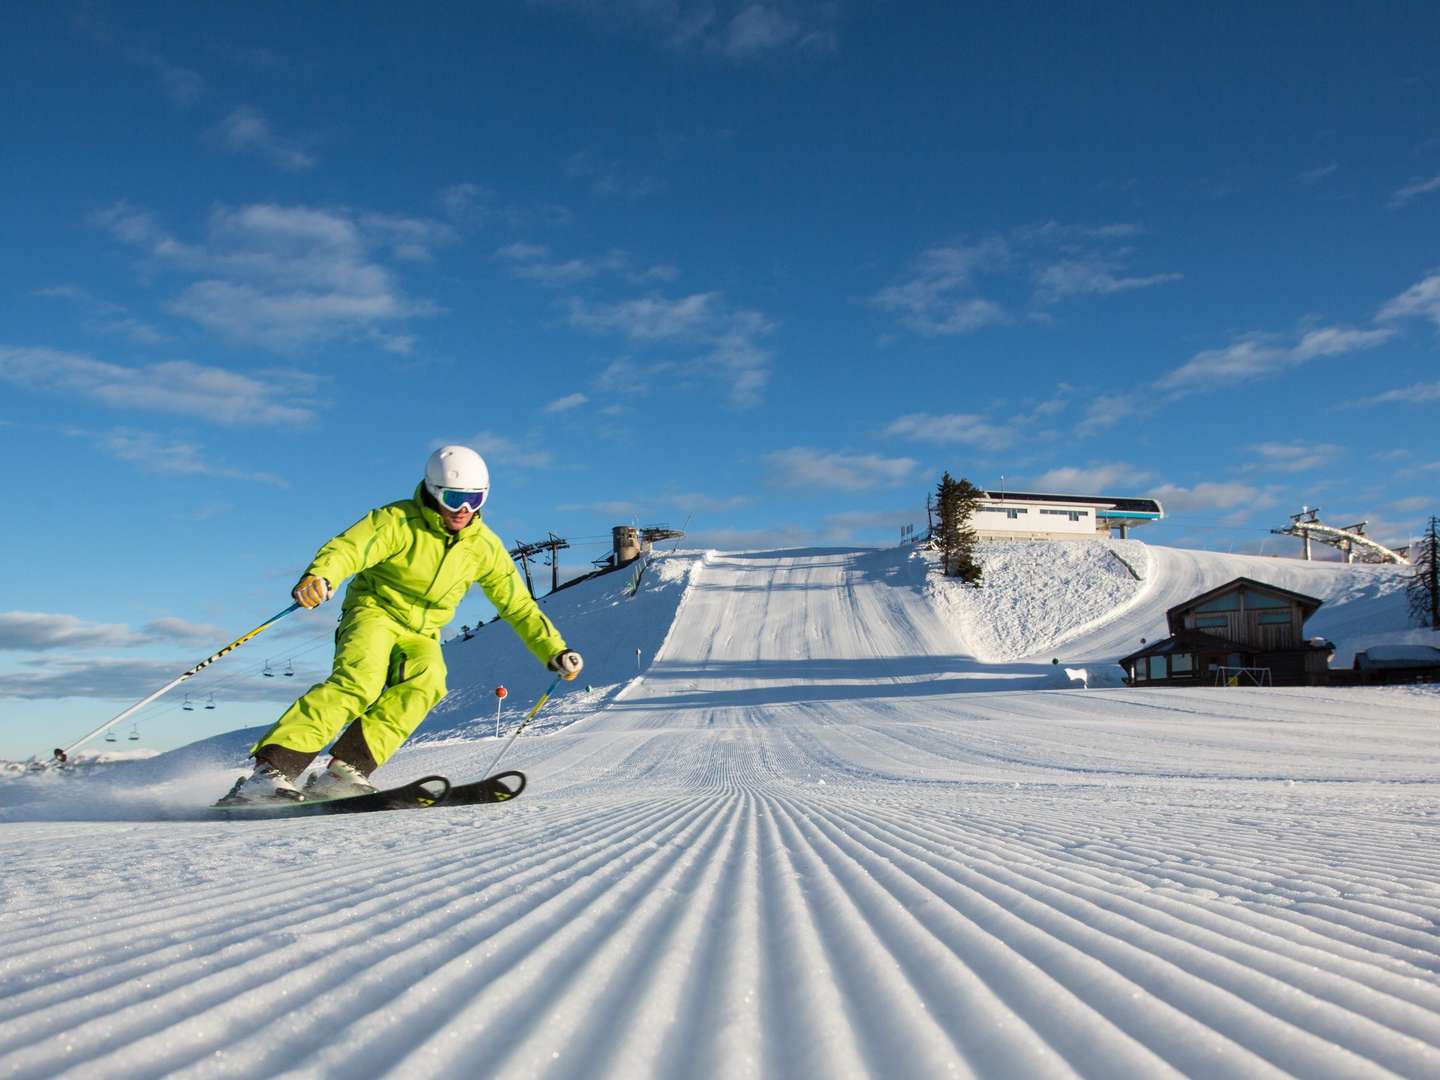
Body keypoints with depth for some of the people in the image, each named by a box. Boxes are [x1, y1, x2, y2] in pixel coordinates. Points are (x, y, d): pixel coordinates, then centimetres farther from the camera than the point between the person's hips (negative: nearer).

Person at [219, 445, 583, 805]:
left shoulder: (484, 546, 0)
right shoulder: (398, 521, -14)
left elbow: (519, 605, 8)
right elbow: (347, 548, -29)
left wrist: (554, 651, 2)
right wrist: (318, 577, -52)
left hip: (422, 634, 4)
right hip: (374, 613, -4)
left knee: (426, 681, -29)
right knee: (359, 682, -32)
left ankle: (345, 770, -34)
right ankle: (272, 769, -32)